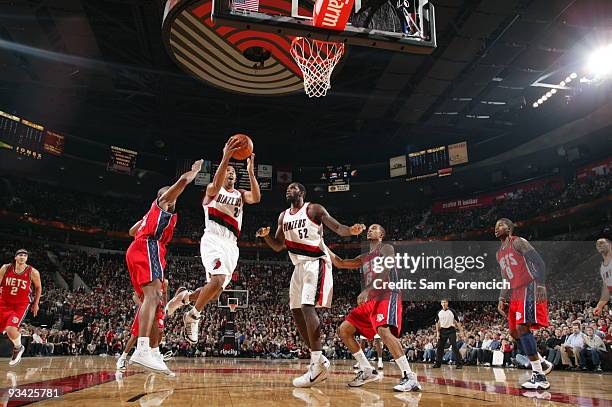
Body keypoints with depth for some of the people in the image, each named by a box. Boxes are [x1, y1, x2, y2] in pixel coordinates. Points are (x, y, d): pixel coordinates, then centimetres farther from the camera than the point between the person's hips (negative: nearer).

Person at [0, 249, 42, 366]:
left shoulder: (33, 272, -10)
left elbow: (38, 287, 5)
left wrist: (36, 303, 6)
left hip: (22, 304, -3)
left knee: (11, 329, -19)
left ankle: (18, 348, 10)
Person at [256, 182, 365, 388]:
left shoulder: (314, 209, -3)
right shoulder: (283, 216, 16)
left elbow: (338, 228, -9)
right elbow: (278, 246, 19)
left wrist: (351, 230, -31)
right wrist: (266, 235, -1)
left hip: (316, 262, -8)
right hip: (299, 265, 8)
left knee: (307, 306, -22)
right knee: (296, 311, 7)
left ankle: (317, 364, -18)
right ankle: (319, 361, 16)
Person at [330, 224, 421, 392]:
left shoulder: (386, 248, 2)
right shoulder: (364, 258, 25)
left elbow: (384, 271, -17)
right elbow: (340, 263, 27)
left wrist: (366, 290, -30)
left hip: (387, 296, -8)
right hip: (370, 300, 9)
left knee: (384, 330, -33)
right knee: (343, 330, 2)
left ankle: (409, 377, -28)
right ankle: (367, 370, 8)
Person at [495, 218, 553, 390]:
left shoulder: (518, 242, -6)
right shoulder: (499, 254, 19)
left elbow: (539, 262, -15)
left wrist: (540, 284, -28)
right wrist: (501, 299, 16)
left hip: (530, 289, -9)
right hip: (516, 294, 9)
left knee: (522, 328, -19)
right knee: (514, 332, 10)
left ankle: (539, 377, -15)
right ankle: (543, 363, 26)